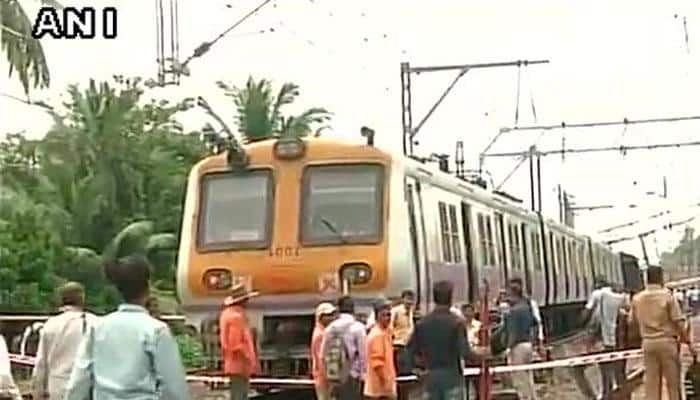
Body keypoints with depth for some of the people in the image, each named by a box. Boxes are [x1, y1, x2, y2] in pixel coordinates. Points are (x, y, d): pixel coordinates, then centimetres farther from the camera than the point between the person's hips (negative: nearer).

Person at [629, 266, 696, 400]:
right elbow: (678, 322, -11)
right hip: (667, 341, -4)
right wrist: (688, 343, -4)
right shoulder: (667, 295, -10)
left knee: (651, 384, 6)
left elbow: (632, 321, 11)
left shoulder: (637, 298, 2)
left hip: (648, 343, 4)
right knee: (673, 383, 4)